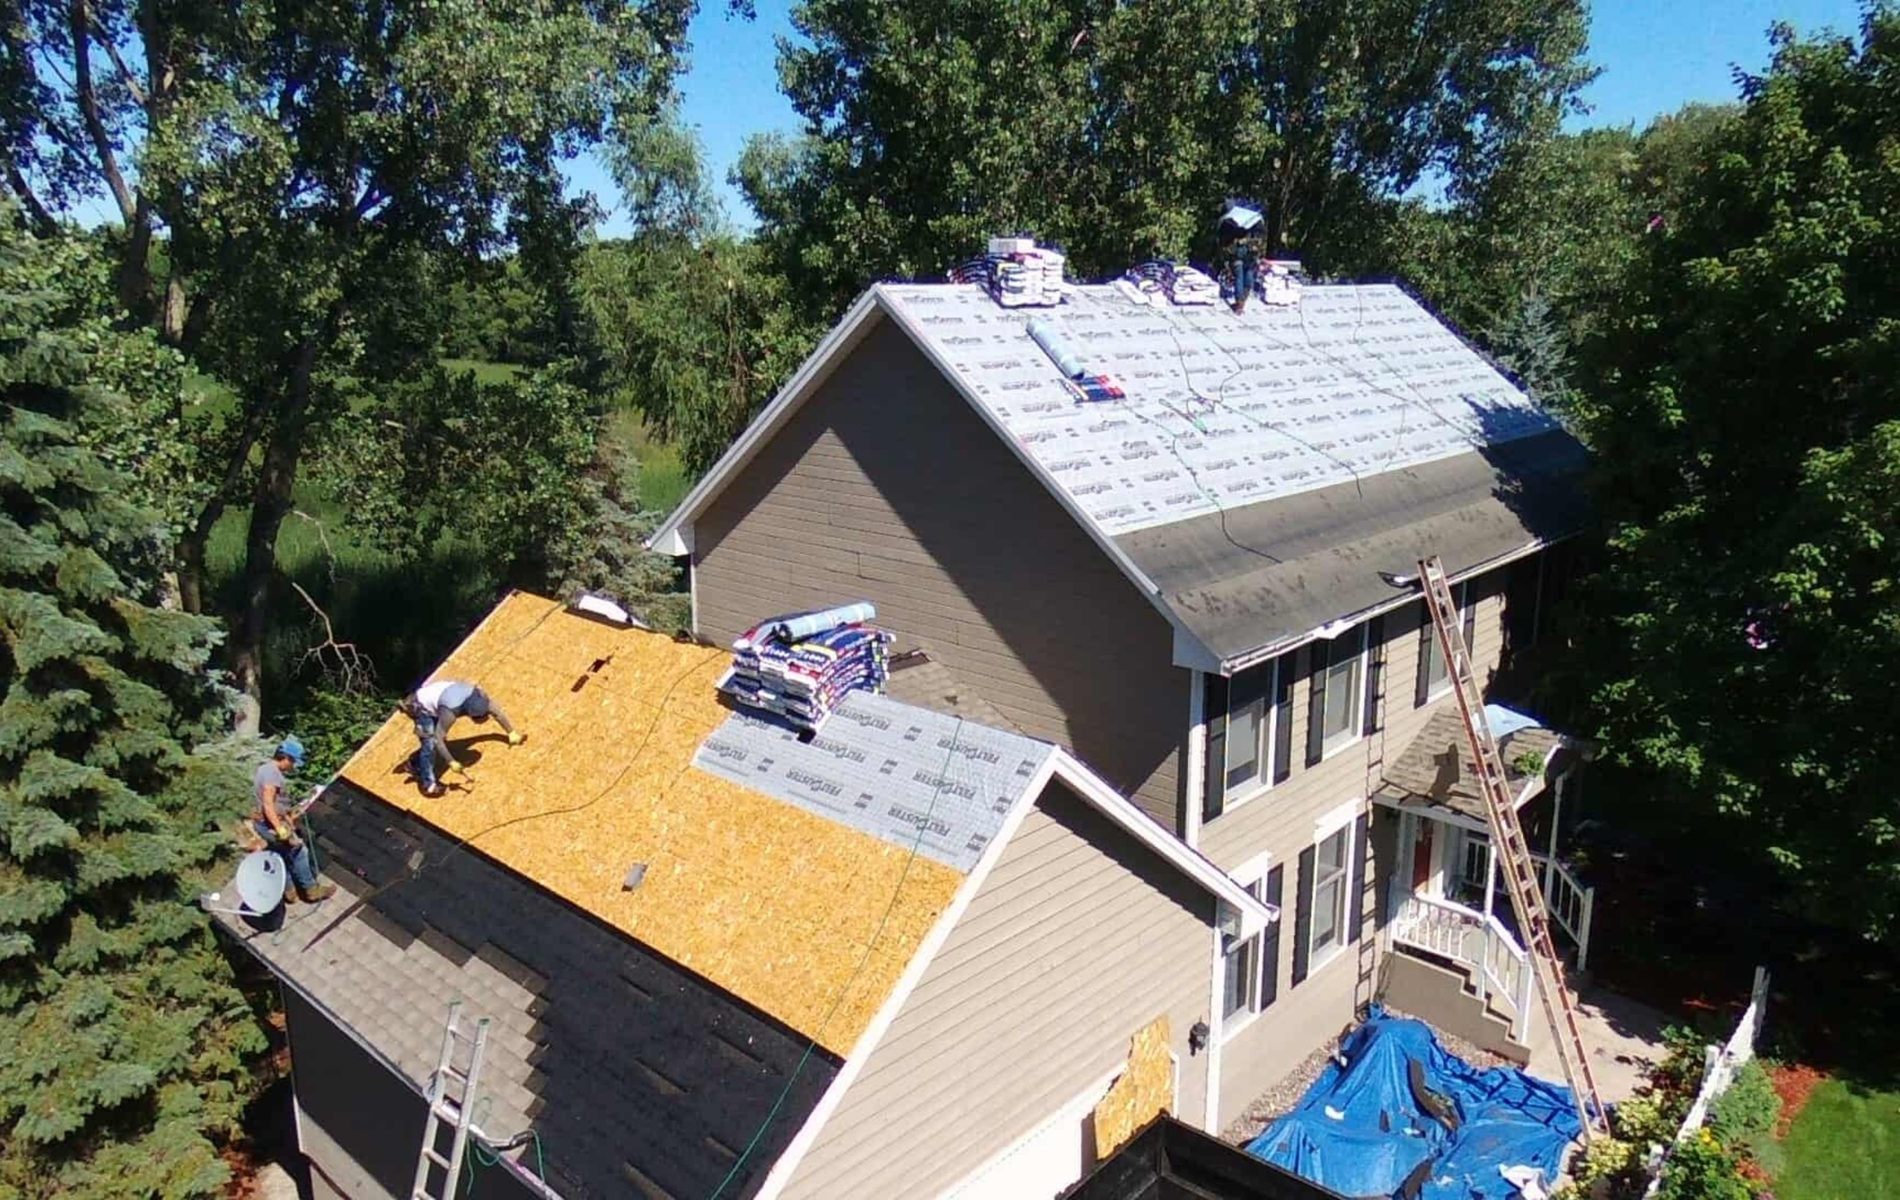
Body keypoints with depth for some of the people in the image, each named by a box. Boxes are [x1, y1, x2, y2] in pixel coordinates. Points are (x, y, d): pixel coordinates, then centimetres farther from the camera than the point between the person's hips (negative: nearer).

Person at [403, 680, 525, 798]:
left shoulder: (479, 696, -25)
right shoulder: (450, 712, -43)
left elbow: (496, 711, -11)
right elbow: (438, 738, -39)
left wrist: (511, 733, -5)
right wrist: (452, 763, -39)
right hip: (421, 707, -7)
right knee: (430, 743, -14)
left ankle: (417, 766, 32)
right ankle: (429, 785, -6)